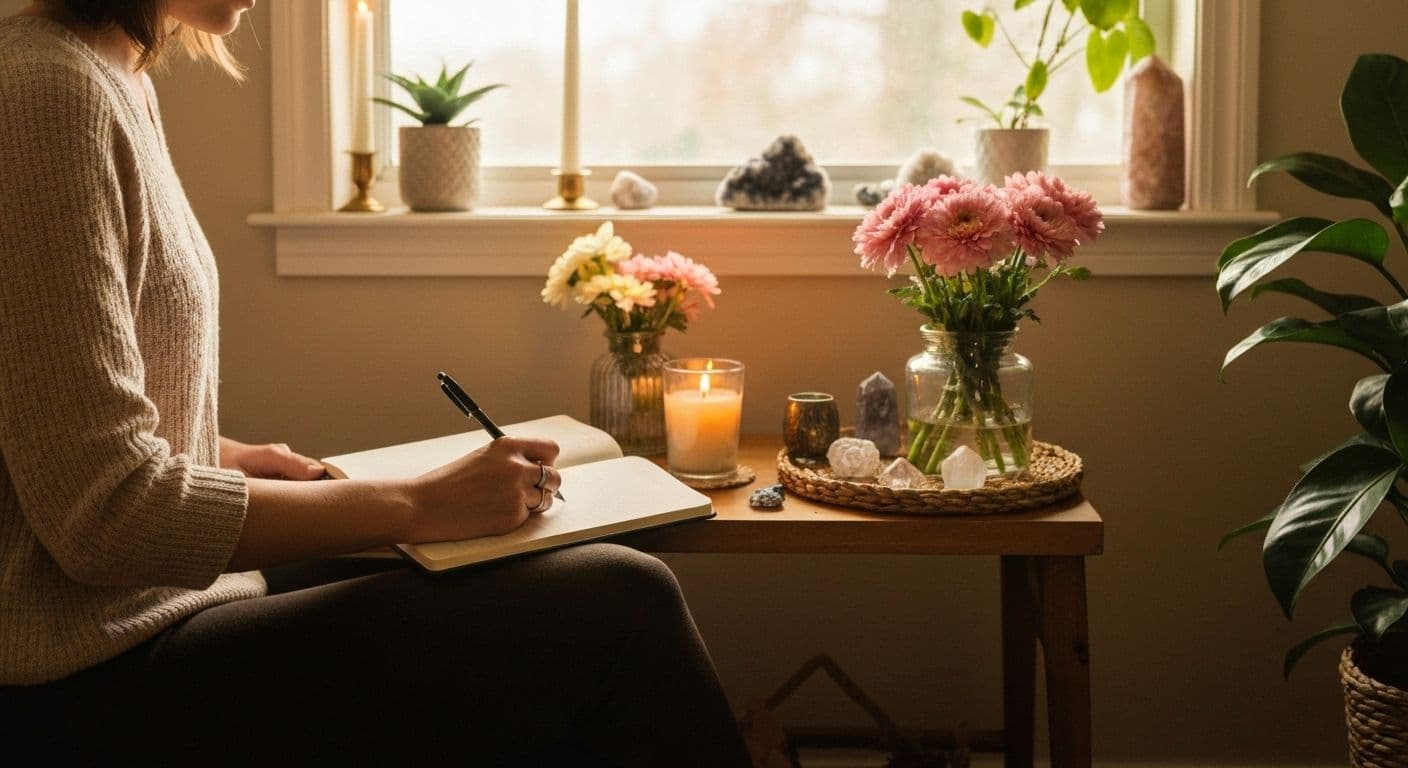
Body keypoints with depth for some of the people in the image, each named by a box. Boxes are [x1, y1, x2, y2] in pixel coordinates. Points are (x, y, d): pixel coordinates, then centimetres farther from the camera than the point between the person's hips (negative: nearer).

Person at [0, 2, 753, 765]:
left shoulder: (117, 81, 9)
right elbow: (105, 513, -24)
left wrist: (224, 457, 5)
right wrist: (417, 504, -18)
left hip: (162, 594, 10)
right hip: (108, 670, -9)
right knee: (620, 609, -13)